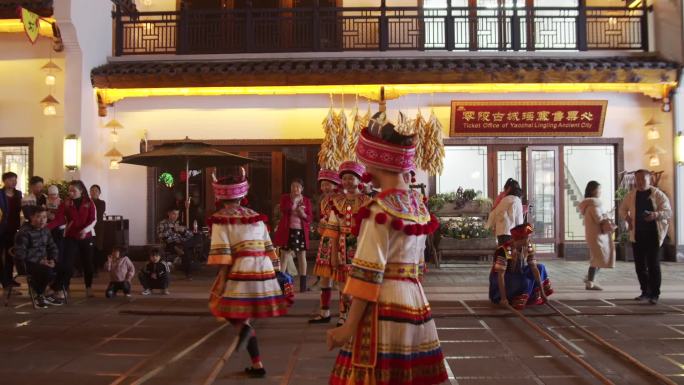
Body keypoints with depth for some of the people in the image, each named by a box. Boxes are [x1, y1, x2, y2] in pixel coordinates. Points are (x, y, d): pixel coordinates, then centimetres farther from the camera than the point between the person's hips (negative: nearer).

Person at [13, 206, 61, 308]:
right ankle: (39, 296, -7)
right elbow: (20, 254, -20)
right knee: (48, 271, -34)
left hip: (43, 261, 7)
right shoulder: (24, 233, -14)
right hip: (27, 264, -7)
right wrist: (39, 261, -22)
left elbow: (53, 247, 17)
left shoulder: (45, 230, 9)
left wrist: (52, 260, -4)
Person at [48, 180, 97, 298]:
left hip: (86, 237, 0)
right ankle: (60, 290, -4)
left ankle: (89, 288, 23)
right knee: (66, 263, -6)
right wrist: (47, 227, -26)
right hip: (70, 237, 0)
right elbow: (58, 219, -9)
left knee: (87, 263, 8)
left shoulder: (89, 203, -2)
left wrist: (85, 229, -26)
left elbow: (93, 220, -7)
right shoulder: (66, 203, -1)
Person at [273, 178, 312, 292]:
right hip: (287, 230, -1)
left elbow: (309, 219, 4)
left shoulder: (306, 201, 7)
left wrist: (303, 214, -16)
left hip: (301, 231, 1)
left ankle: (303, 284, 6)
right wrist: (293, 199, -16)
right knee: (284, 256, -1)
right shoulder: (285, 198, 5)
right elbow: (283, 210, -14)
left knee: (302, 256, 3)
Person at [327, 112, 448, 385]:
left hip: (383, 308, -8)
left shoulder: (380, 210, -14)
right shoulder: (419, 206, 10)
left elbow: (368, 273, -17)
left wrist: (350, 326, -14)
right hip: (414, 304, 8)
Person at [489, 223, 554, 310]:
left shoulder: (529, 247, -11)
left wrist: (542, 292, -15)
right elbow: (500, 275, -32)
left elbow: (534, 268, -11)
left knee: (540, 267, -3)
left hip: (518, 275, 7)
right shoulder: (503, 250, -31)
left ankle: (534, 297, 2)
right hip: (504, 279, -7)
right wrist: (503, 298, -34)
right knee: (526, 281, -31)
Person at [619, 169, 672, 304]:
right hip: (637, 235, 4)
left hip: (653, 235, -4)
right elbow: (622, 209, 21)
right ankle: (645, 291, 21)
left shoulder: (658, 194, -5)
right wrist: (627, 218, 0)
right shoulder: (631, 195, 7)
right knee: (640, 265, 8)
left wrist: (656, 215, -28)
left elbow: (668, 212, -8)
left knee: (653, 265, -6)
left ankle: (654, 294, -1)